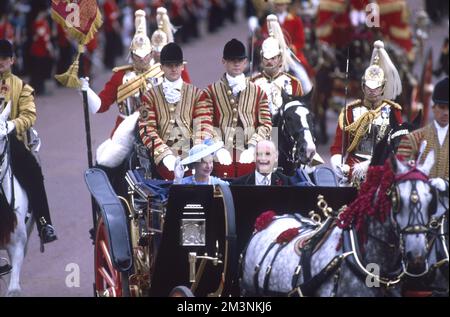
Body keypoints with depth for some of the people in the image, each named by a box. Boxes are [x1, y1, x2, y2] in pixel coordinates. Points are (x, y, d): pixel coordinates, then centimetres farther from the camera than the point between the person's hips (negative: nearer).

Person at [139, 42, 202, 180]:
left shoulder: (195, 94, 13)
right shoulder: (151, 96, 10)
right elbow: (147, 129, 0)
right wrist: (165, 155, -13)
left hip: (191, 156, 1)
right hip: (164, 155, -1)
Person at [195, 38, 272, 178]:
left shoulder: (258, 92, 11)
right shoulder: (211, 92, 7)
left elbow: (266, 124, 6)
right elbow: (206, 124, 0)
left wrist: (252, 148, -8)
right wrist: (219, 149, -14)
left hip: (249, 157, 1)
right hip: (222, 158, -1)